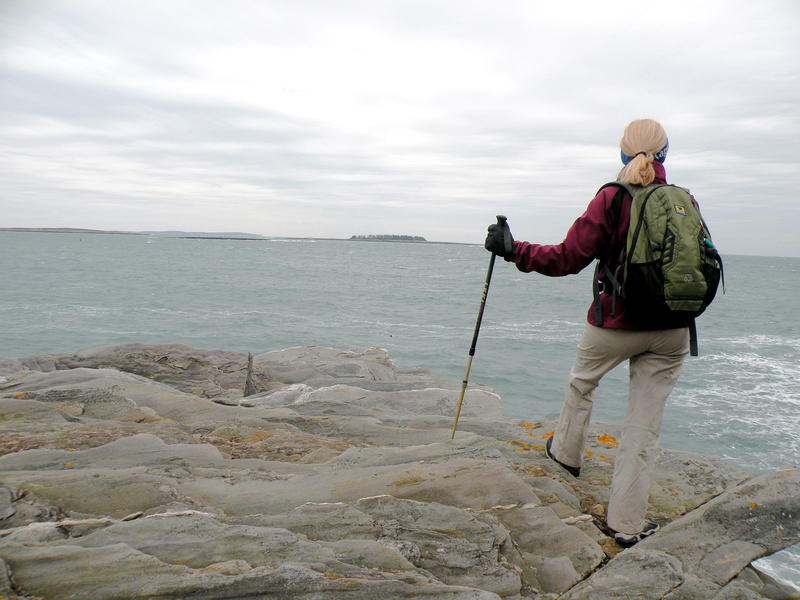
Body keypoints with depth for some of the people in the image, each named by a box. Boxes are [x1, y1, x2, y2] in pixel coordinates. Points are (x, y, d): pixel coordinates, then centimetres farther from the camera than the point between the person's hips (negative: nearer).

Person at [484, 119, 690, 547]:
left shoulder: (612, 199, -11)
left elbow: (567, 258, -17)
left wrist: (513, 250, -11)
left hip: (615, 324, -3)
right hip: (671, 331, 3)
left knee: (582, 382, 27)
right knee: (645, 424, 9)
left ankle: (567, 452, 48)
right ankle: (628, 523, 16)